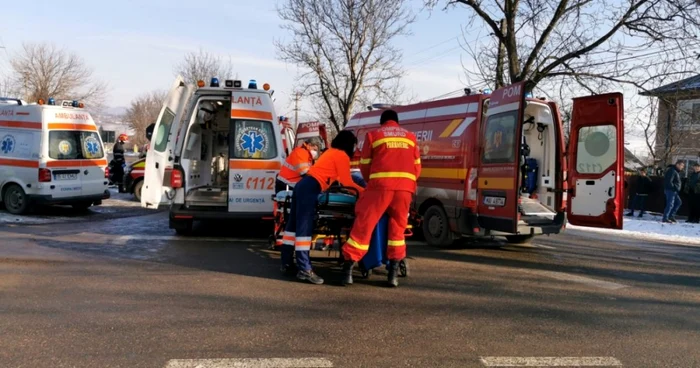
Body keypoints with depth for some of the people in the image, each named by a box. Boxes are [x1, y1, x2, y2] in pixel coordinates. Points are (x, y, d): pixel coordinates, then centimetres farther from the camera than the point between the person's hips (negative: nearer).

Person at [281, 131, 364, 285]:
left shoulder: (331, 152, 25)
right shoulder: (342, 156, -2)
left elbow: (335, 176, 35)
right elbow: (346, 181, 0)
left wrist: (357, 188, 44)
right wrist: (363, 190, 12)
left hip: (303, 185, 10)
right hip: (311, 188, -10)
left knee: (294, 224, 10)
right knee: (304, 228, -13)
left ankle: (286, 263, 17)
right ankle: (304, 269, -15)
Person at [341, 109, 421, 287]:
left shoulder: (373, 135, 14)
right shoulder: (410, 137, 22)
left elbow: (365, 164, 15)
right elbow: (417, 166, 21)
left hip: (381, 184, -2)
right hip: (405, 186, 3)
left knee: (364, 225, 1)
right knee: (398, 227, 13)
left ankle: (348, 269, 1)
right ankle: (393, 273, 11)